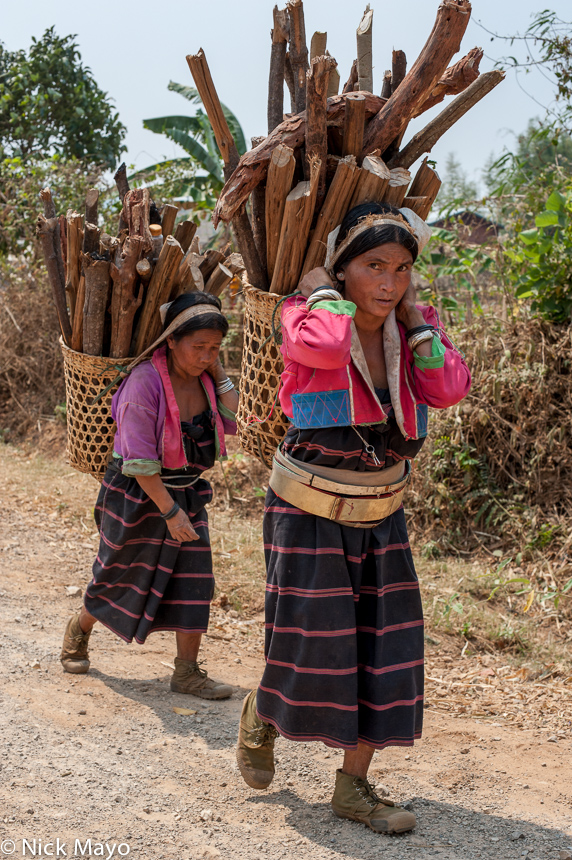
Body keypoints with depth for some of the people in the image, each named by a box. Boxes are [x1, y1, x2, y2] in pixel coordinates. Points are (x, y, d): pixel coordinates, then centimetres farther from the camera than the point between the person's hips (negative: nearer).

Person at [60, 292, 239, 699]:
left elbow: (232, 422, -11)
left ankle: (187, 672, 8)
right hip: (137, 494, -5)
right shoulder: (145, 382, -24)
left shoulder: (203, 377, -4)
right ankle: (79, 629, 41)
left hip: (187, 492, 5)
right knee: (120, 576, 12)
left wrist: (219, 373, -14)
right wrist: (169, 511, -23)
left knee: (194, 580, -1)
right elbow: (139, 461, -24)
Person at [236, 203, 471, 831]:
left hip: (380, 514, 5)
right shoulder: (307, 314, -14)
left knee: (384, 649, 4)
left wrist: (413, 316, -12)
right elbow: (324, 345, -38)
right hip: (309, 512, -5)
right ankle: (261, 716, 34)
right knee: (313, 644, -1)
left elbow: (449, 389, -16)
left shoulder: (409, 330, 0)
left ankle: (353, 787, 18)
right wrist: (323, 287, -20)